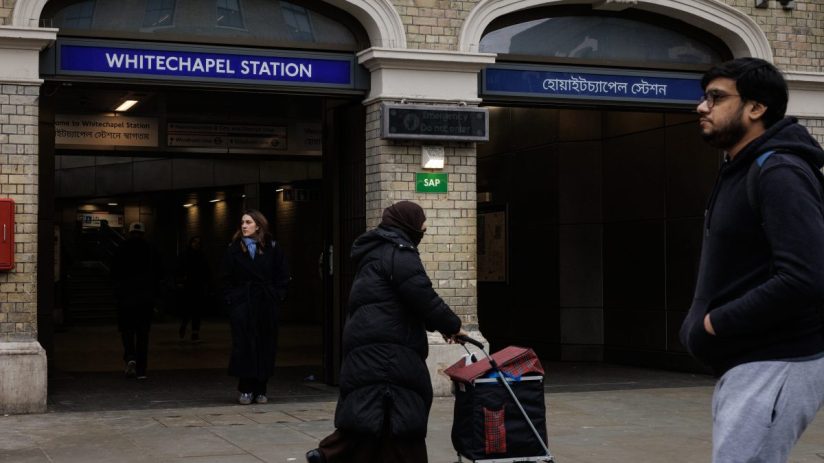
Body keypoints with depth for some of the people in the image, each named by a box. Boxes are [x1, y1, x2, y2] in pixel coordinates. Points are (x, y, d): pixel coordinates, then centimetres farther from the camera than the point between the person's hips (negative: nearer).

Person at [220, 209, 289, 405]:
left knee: (265, 347, 2)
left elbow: (283, 277, 6)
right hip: (241, 304, 0)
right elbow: (227, 279, 8)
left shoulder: (273, 248, 4)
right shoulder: (234, 249, 6)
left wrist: (276, 297, -2)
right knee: (244, 346, -3)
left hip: (266, 305, 0)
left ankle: (260, 390, 10)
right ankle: (246, 390, 4)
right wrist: (231, 299, -2)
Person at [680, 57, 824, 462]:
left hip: (776, 365, -10)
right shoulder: (740, 172, 16)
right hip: (746, 363, 11)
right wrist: (702, 320, 5)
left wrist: (716, 323, -18)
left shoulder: (778, 174, -16)